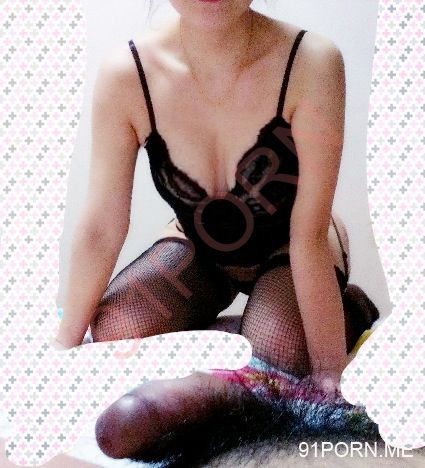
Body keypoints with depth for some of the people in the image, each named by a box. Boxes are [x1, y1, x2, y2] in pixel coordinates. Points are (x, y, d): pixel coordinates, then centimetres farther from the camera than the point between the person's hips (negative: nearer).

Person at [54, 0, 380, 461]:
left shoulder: (311, 63, -31)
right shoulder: (125, 75, -24)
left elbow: (309, 239, -27)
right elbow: (100, 230, -16)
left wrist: (330, 372, -24)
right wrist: (64, 347, -9)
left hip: (287, 250, -2)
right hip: (198, 246, 3)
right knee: (112, 333, -20)